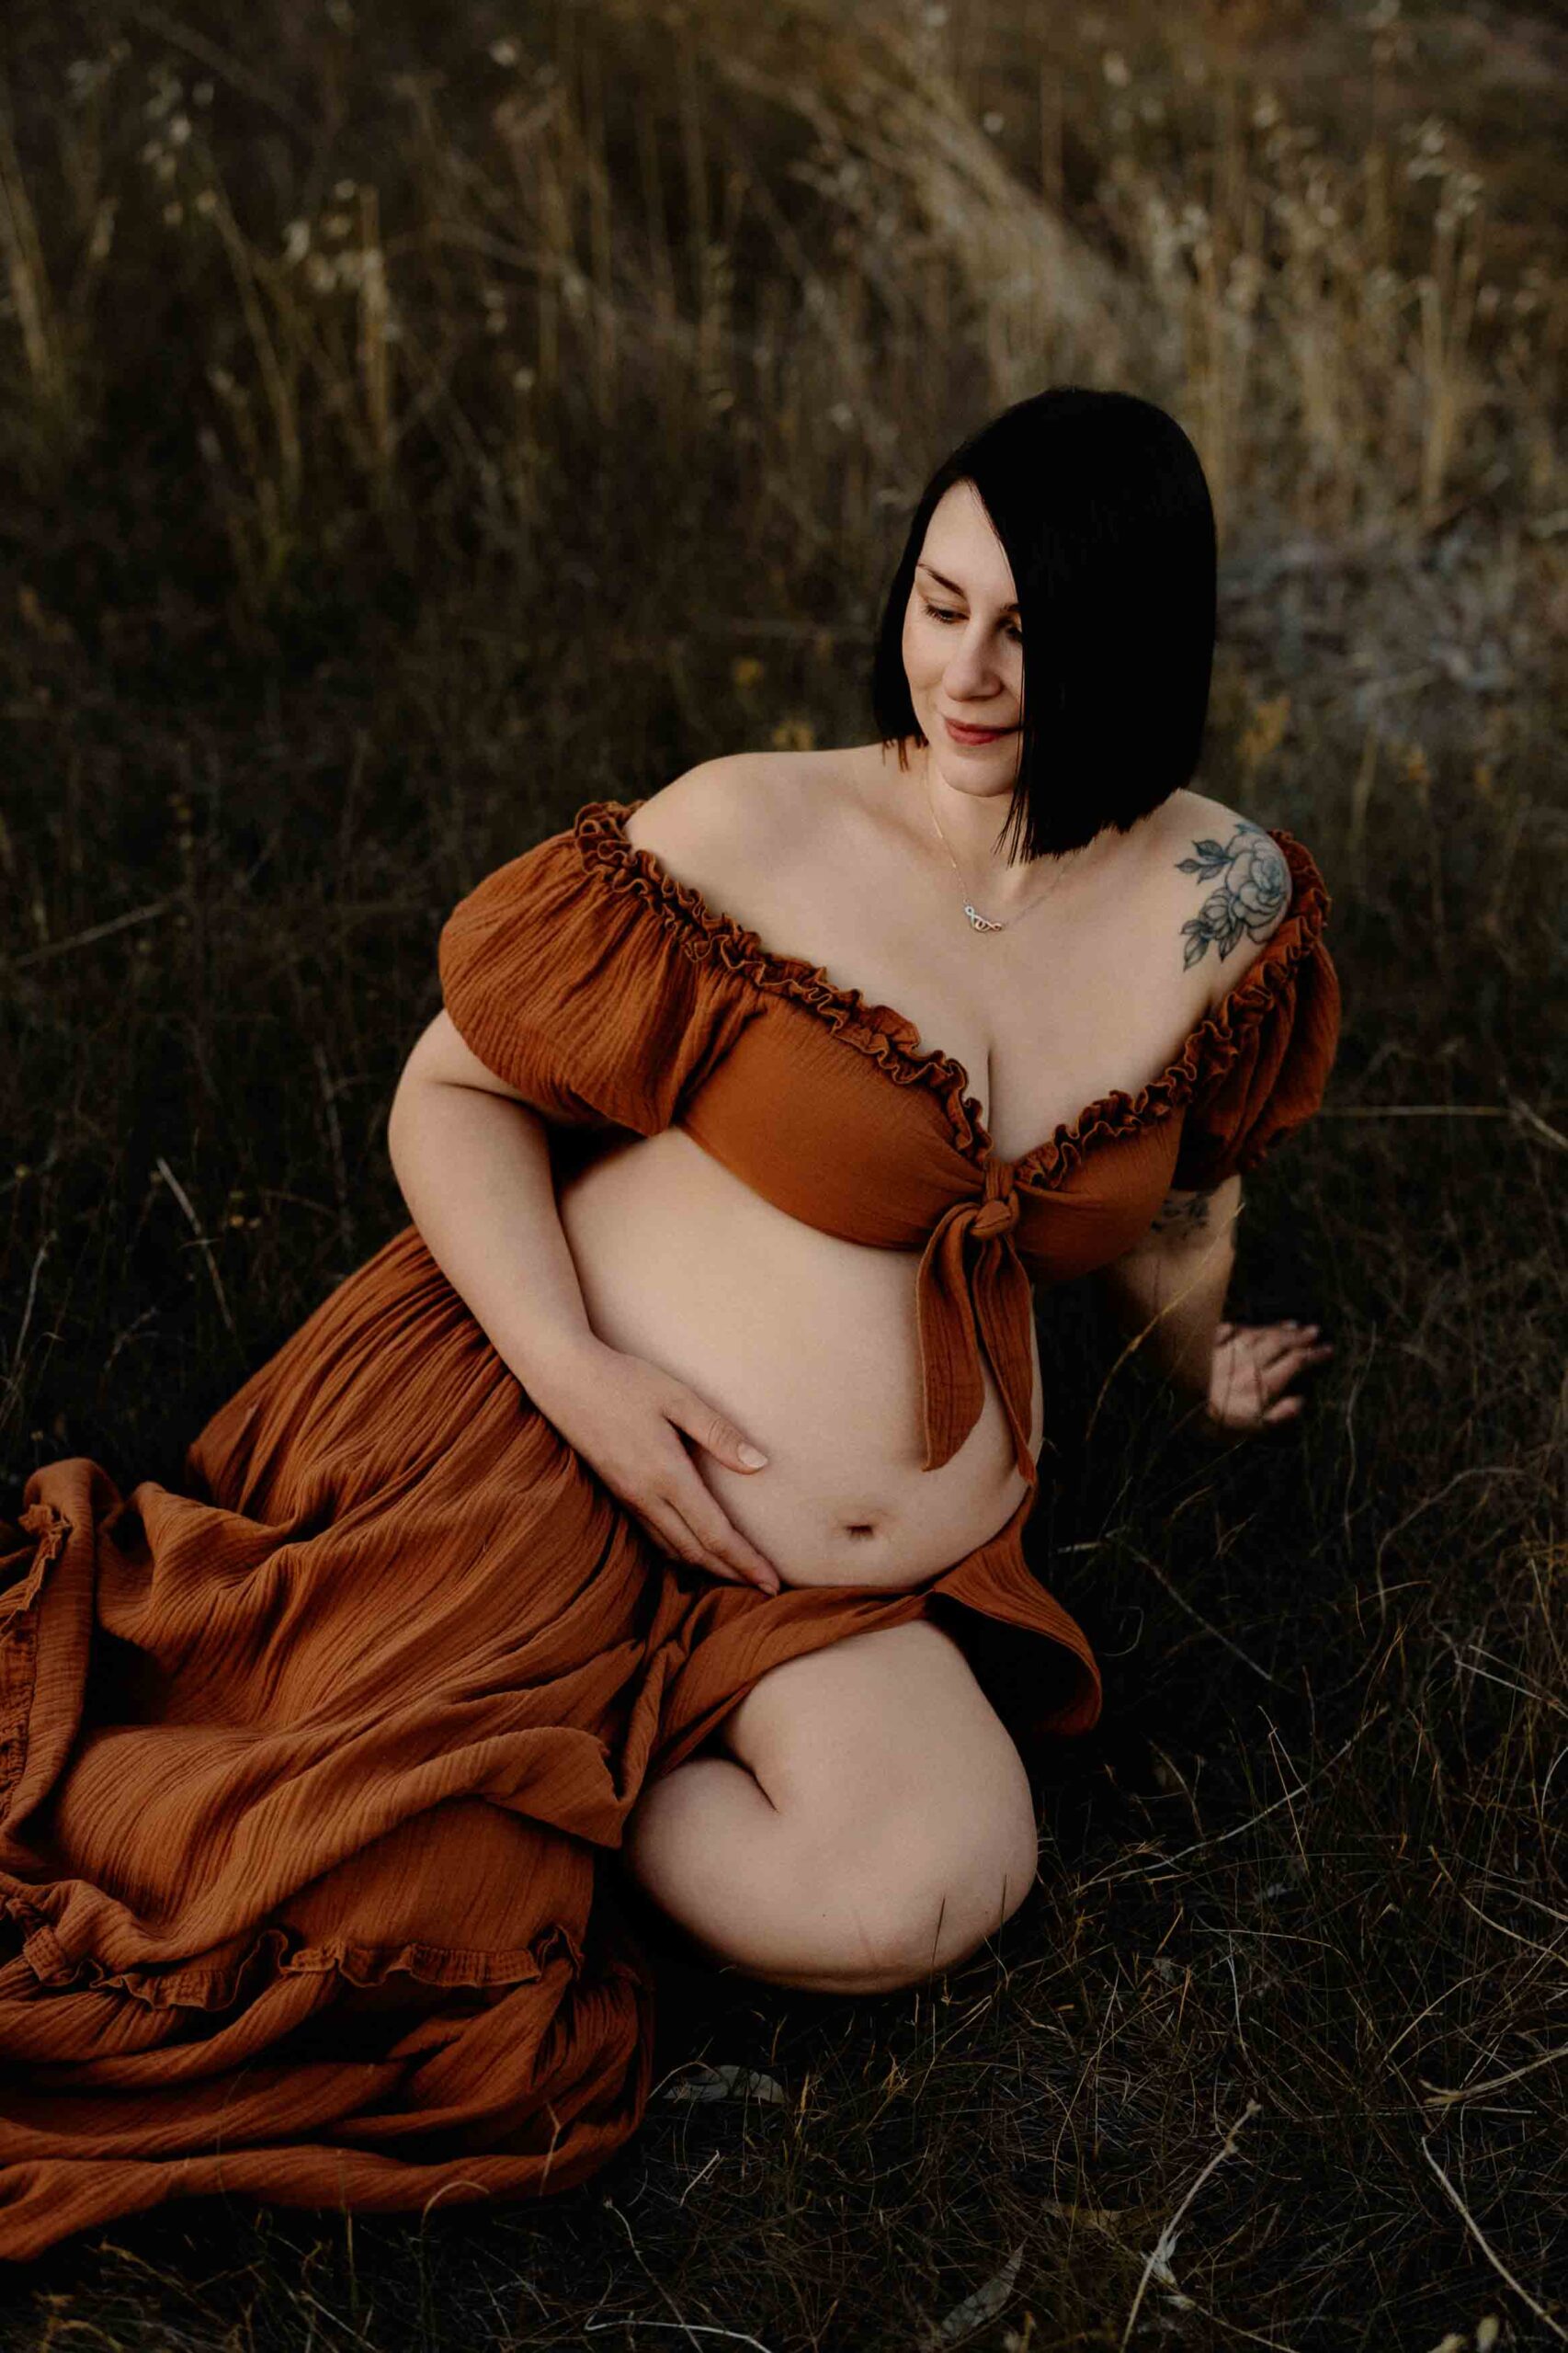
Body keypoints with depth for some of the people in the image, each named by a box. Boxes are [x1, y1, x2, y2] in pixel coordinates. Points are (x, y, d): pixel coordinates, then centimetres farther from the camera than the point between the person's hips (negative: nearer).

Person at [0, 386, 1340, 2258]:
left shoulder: (1225, 901, 2)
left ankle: (524, 1774, -3)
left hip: (868, 1588, 4)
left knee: (934, 1877, -25)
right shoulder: (754, 833, -8)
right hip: (531, 1438, -3)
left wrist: (1200, 1366, 37)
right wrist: (576, 1369, -16)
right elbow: (452, 1092, -2)